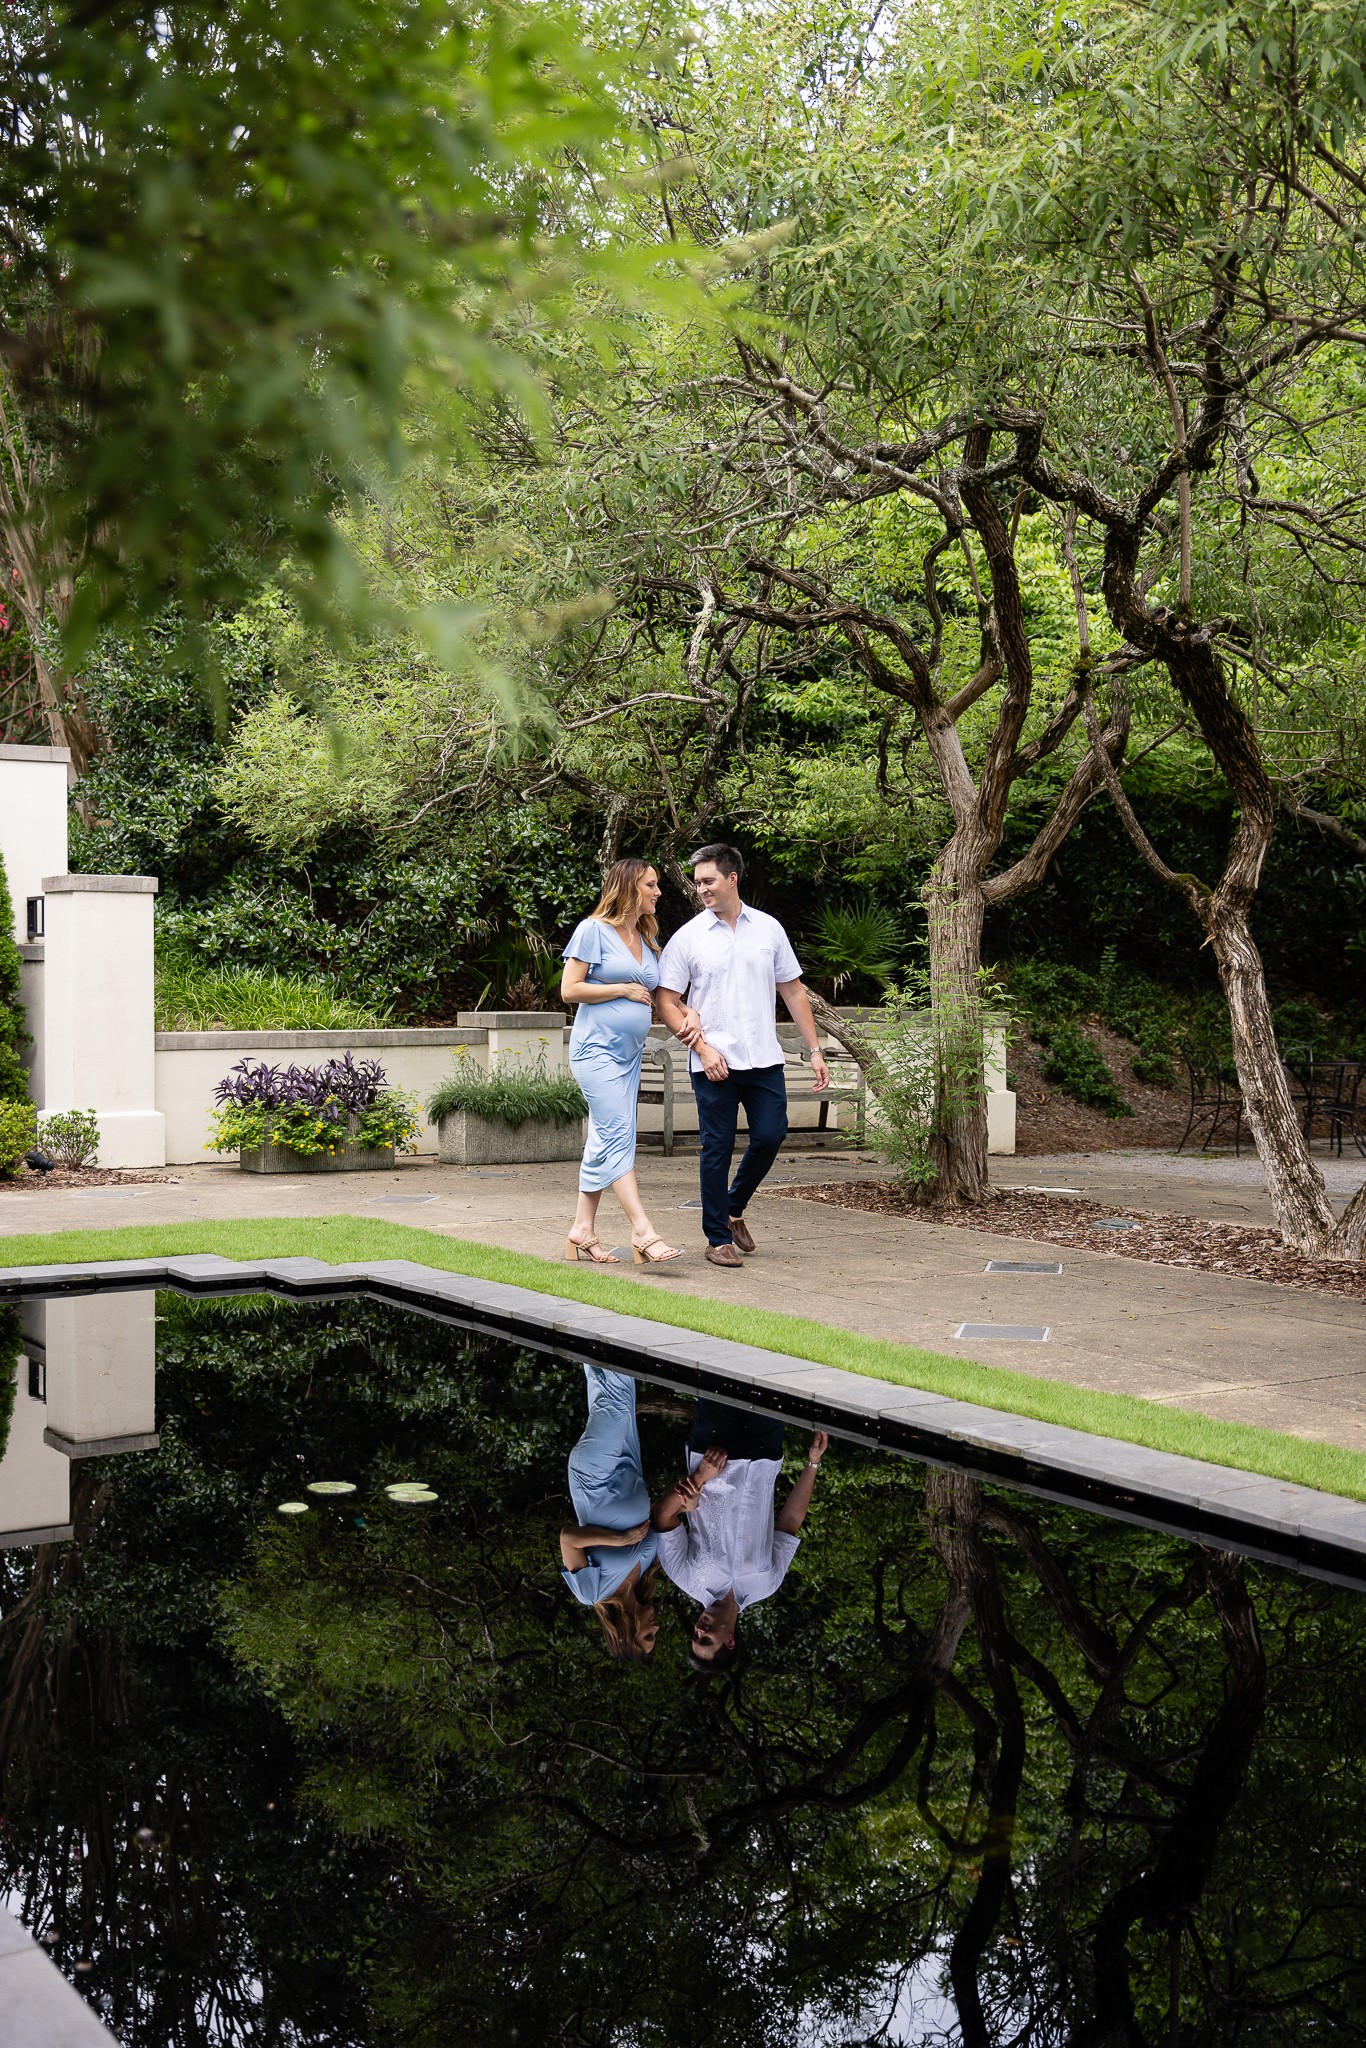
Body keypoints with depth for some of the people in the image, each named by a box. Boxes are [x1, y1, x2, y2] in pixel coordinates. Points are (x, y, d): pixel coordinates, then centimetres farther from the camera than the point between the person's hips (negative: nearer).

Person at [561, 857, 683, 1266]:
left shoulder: (647, 939, 16)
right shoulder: (594, 930, -6)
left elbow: (656, 996, 24)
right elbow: (570, 989, -11)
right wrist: (624, 990, -10)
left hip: (630, 1054, 8)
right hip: (596, 1048, -8)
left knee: (603, 1142, 10)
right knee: (618, 1136, -15)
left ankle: (583, 1230, 15)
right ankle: (642, 1231, -23)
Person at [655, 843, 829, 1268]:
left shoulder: (768, 929, 8)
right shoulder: (688, 937, 0)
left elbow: (793, 991, 13)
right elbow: (667, 1001, -1)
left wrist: (814, 1050, 8)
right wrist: (702, 1047, -12)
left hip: (764, 1059, 3)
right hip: (714, 1063, -2)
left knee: (770, 1134, -2)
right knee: (718, 1148, 0)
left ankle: (734, 1208, 23)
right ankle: (718, 1238, 11)